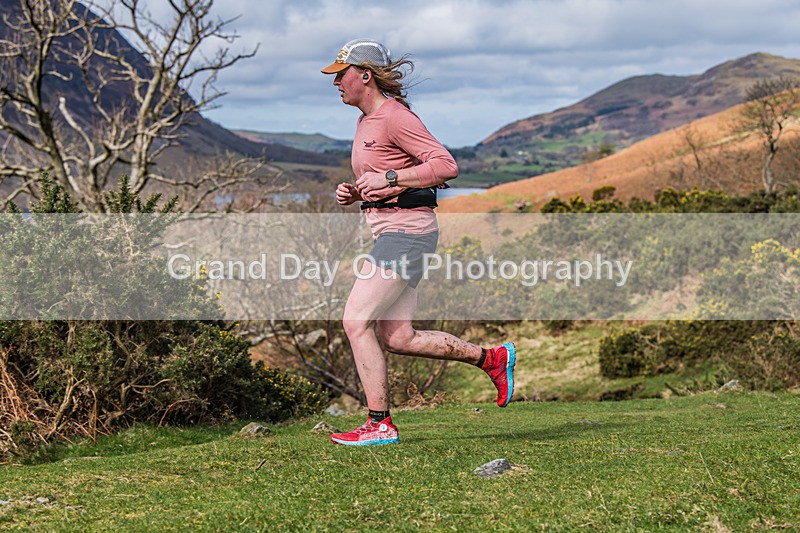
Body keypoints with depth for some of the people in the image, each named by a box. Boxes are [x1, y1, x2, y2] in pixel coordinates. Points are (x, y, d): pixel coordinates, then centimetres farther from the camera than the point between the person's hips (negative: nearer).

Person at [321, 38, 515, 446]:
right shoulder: (366, 121, 18)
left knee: (356, 322, -12)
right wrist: (352, 194, 9)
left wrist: (387, 179, -20)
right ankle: (492, 358, 19)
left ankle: (380, 425, -5)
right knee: (398, 339, 8)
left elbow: (446, 166, -21)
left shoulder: (395, 116, -12)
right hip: (388, 231, 10)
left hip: (407, 231, -10)